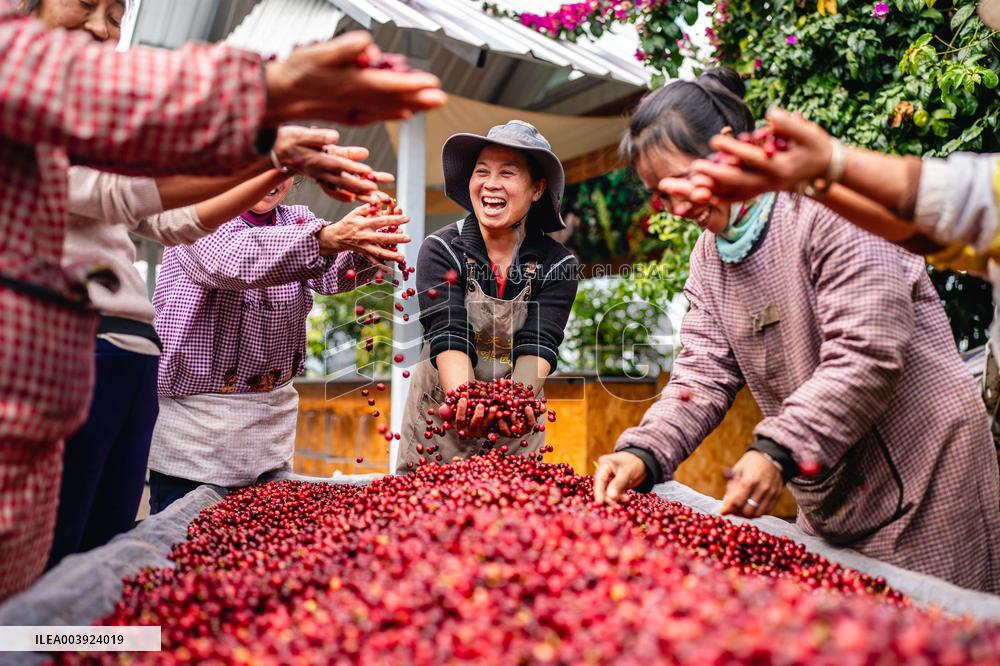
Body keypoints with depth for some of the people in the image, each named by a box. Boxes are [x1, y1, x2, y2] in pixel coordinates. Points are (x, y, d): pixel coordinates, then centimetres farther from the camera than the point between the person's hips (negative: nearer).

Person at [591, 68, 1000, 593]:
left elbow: (867, 352, -24)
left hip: (920, 478, -7)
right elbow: (703, 373, 2)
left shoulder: (828, 205, -17)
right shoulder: (710, 256, 8)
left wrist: (778, 450, -30)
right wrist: (643, 453, -13)